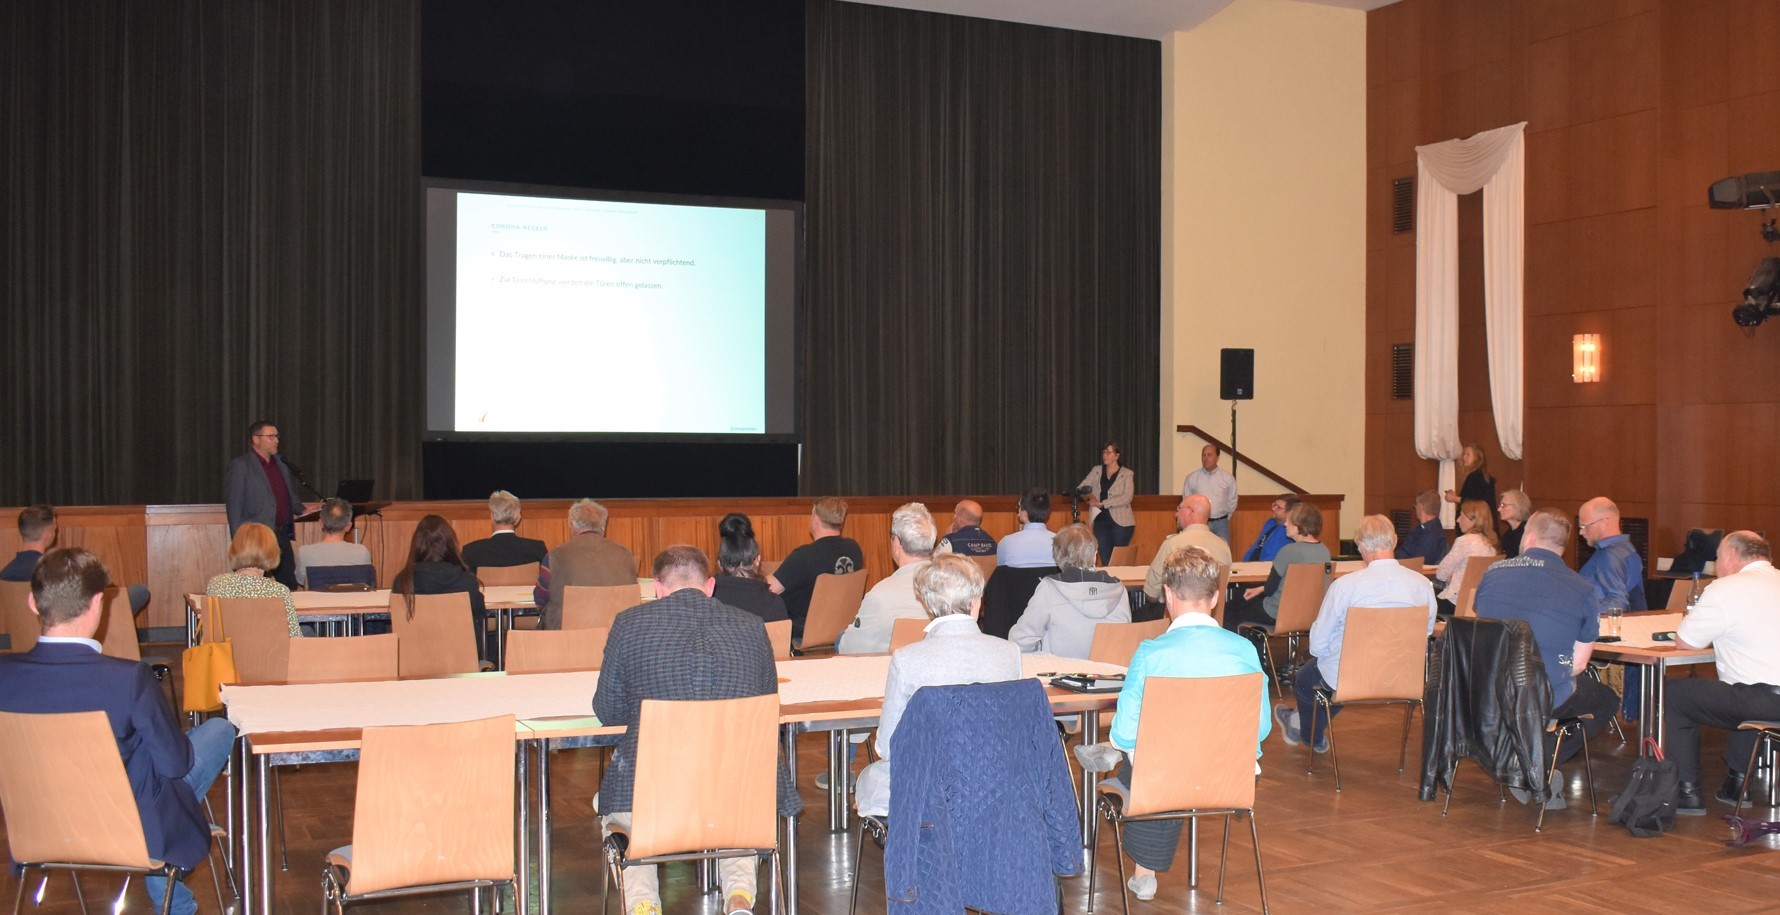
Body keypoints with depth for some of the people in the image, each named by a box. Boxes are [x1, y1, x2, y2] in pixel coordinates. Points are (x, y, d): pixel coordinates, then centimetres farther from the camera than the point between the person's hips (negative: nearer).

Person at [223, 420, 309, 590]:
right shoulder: (240, 465, -5)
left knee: (290, 586, 4)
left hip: (282, 537, 7)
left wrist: (302, 510, 5)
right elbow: (234, 507, -8)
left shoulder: (281, 464, 16)